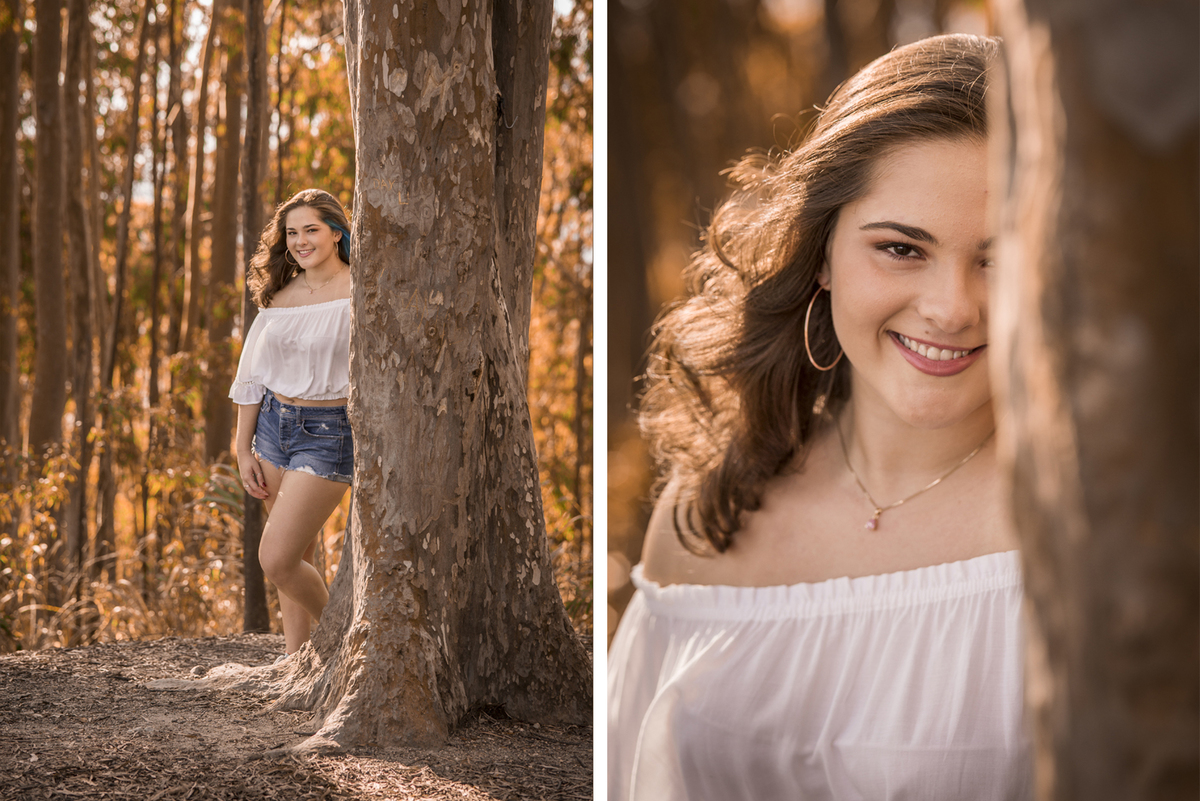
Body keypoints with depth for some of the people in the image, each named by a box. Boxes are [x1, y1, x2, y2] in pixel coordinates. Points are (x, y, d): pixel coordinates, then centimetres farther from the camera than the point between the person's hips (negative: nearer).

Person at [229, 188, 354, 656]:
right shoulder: (278, 296, 8)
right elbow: (253, 376, 11)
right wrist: (243, 450, 7)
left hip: (329, 435, -6)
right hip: (273, 425, 6)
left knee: (277, 559, -12)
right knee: (296, 557, 11)